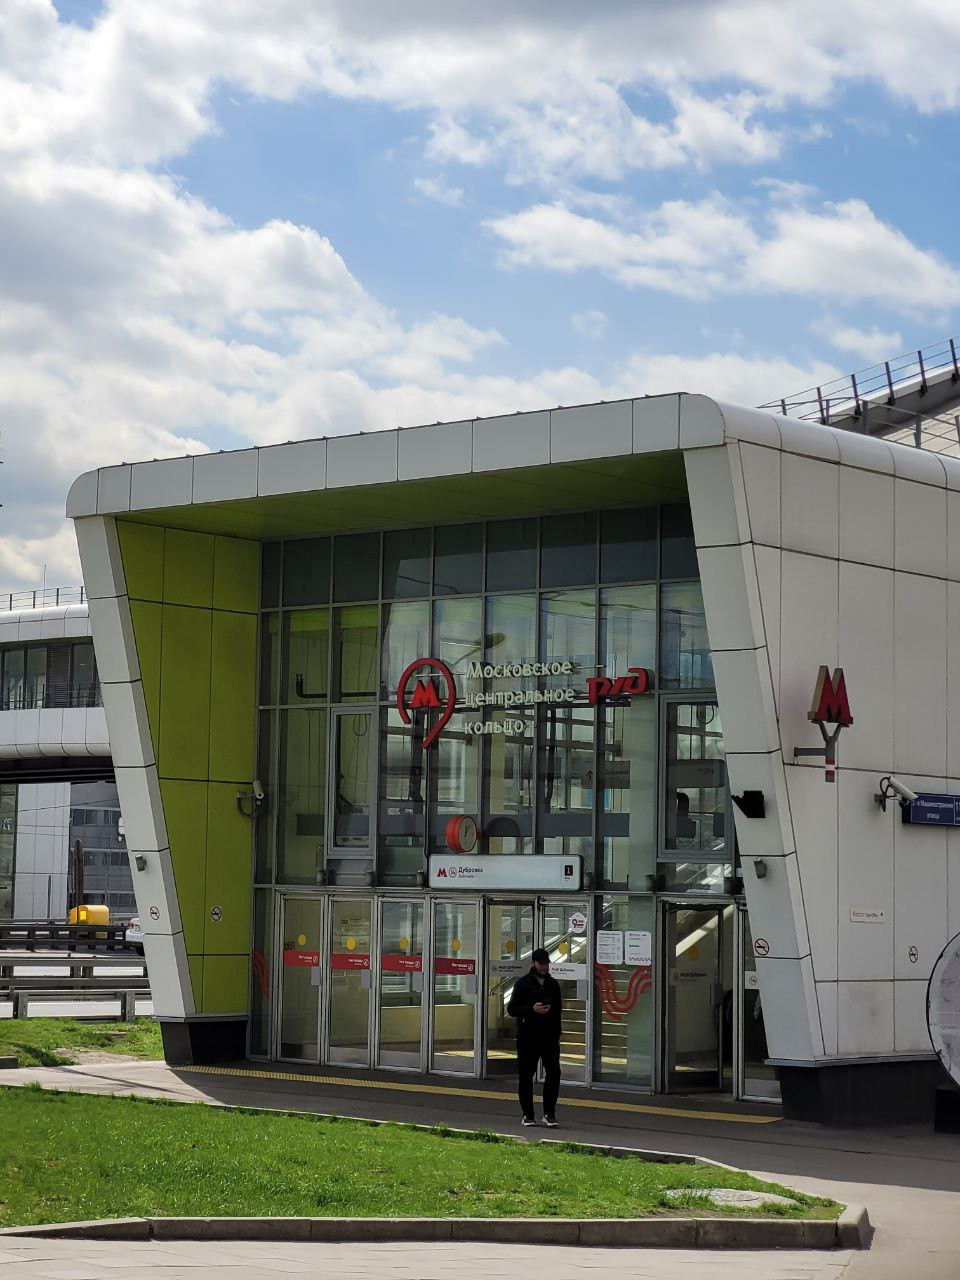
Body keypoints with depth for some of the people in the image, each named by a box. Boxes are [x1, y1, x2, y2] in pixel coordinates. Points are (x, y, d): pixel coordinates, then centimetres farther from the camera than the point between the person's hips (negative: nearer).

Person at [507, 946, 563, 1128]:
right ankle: (527, 1115, 11)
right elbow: (511, 1009, -3)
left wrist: (557, 1031, 12)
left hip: (549, 1036, 3)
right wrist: (532, 1009, -17)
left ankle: (549, 1113, -3)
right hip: (528, 1036, -3)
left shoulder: (553, 984, 14)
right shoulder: (523, 983, 0)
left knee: (553, 1072, -8)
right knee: (526, 1075, 2)